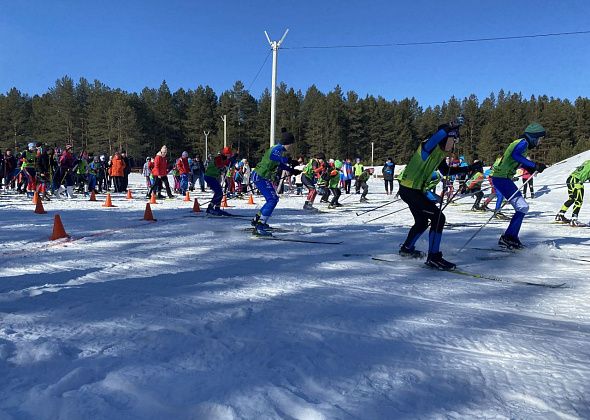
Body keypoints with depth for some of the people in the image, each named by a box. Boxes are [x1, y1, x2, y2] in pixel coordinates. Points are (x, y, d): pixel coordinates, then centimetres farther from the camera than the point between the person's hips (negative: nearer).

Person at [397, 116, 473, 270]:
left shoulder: (440, 153, 13)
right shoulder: (428, 147, -15)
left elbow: (446, 171, 25)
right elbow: (435, 138, -40)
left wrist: (468, 169, 20)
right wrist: (451, 127, -51)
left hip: (416, 190, 10)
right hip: (410, 190, -10)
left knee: (422, 222, 24)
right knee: (438, 217, -13)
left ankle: (407, 249, 43)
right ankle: (433, 257, -8)